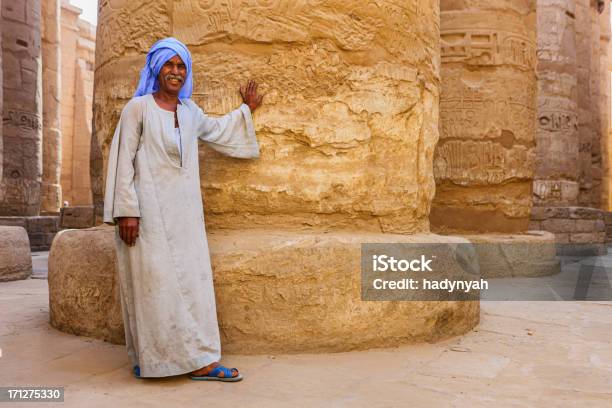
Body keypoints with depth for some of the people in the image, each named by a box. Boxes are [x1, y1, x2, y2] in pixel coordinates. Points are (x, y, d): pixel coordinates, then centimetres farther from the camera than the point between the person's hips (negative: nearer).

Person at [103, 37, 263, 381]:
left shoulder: (190, 111, 14)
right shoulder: (138, 107, -3)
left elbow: (217, 131, 35)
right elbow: (123, 160, -8)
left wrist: (247, 110, 34)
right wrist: (127, 210, -15)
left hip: (183, 211, 6)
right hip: (148, 210, -5)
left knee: (191, 279, 2)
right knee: (150, 280, -2)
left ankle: (198, 361, 7)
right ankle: (149, 359, 11)